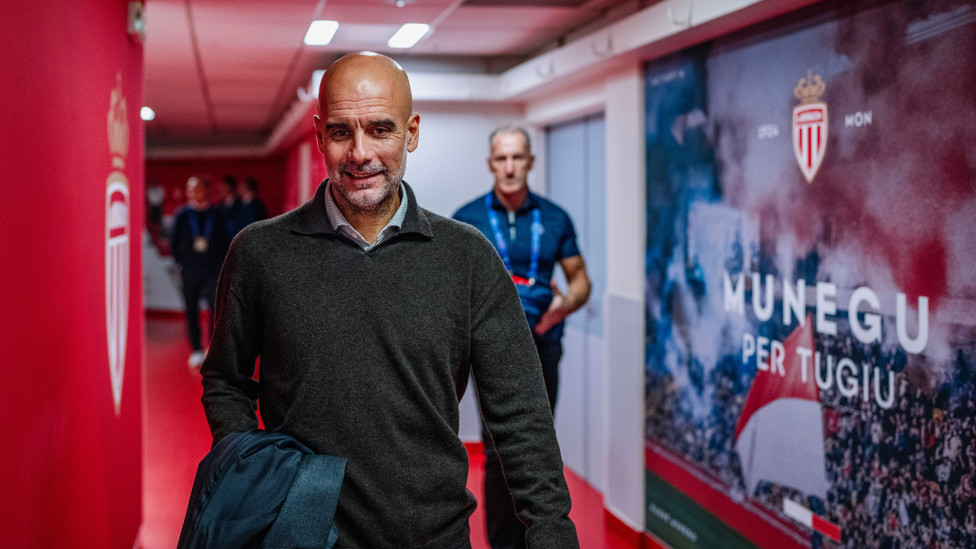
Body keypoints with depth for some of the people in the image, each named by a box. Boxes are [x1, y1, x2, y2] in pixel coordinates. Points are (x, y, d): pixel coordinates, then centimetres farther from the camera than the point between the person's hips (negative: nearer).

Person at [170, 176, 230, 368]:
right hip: (190, 270, 1)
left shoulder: (217, 214, 5)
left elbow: (224, 240, 9)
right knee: (191, 311, 4)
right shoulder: (182, 215, 4)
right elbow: (174, 242, 9)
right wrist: (180, 263, 3)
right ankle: (196, 350, 14)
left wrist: (220, 262, 1)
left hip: (213, 269, -1)